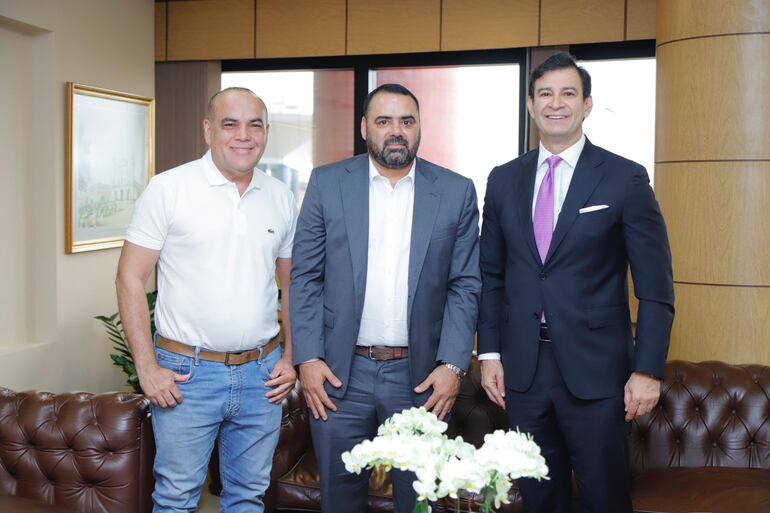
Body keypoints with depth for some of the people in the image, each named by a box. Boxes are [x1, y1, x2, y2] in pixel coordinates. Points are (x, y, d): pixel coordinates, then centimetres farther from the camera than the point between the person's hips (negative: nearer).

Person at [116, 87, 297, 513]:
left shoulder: (281, 199, 7)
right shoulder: (168, 189, -6)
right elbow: (131, 278, -7)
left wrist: (290, 358, 7)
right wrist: (147, 368, -11)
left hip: (262, 373, 4)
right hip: (186, 373, -3)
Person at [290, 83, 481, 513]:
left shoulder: (456, 192, 2)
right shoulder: (327, 184, 2)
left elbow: (466, 285, 2)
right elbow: (306, 278, 2)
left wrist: (453, 365, -6)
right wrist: (308, 358, -5)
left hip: (421, 375, 0)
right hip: (339, 373, 0)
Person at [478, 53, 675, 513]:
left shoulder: (625, 178, -4)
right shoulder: (504, 180, 7)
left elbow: (656, 286, -5)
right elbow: (491, 275, 11)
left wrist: (648, 370, -10)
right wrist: (490, 354, 5)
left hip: (596, 370, -3)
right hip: (521, 368, 4)